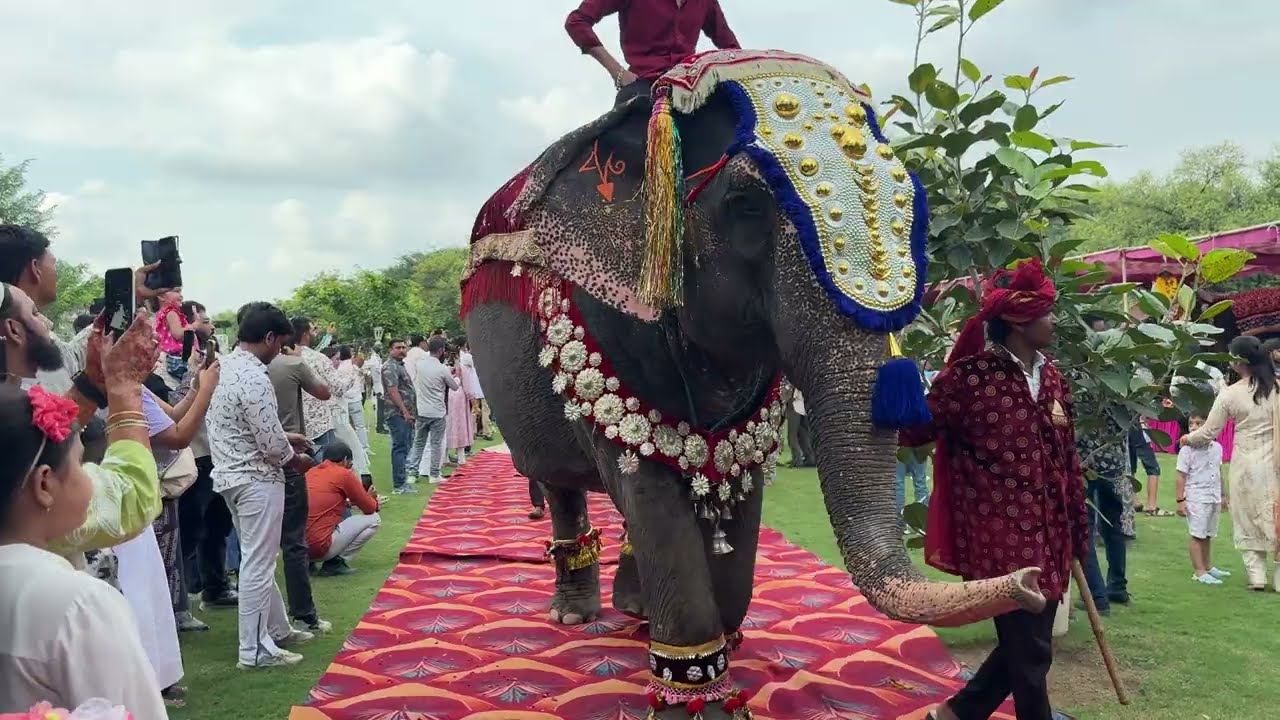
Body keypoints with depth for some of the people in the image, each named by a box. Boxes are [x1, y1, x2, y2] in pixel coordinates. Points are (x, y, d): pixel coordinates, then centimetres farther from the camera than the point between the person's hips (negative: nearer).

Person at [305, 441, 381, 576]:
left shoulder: (310, 472, 13)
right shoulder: (344, 474, -5)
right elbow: (370, 508, 3)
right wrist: (373, 499, 25)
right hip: (319, 548, -8)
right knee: (373, 520, 5)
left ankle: (307, 561, 18)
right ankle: (335, 563, 2)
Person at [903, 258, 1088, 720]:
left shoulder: (1051, 378, 9)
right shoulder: (969, 375, -13)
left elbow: (1067, 460, 14)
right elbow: (915, 429, -9)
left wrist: (1077, 530, 16)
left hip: (1046, 538, 7)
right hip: (1001, 540, -7)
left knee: (1026, 646, 16)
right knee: (1029, 651, 3)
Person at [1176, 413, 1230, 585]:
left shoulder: (1217, 447, 6)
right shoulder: (1187, 450, -11)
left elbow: (1219, 473, 17)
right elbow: (1181, 476, -10)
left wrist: (1223, 495, 20)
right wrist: (1180, 500, -13)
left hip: (1214, 497, 6)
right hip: (1196, 498, -6)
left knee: (1208, 534, 16)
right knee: (1197, 535, -3)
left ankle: (1208, 566, 30)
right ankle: (1199, 571, 1)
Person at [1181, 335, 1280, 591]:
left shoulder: (1230, 394, -7)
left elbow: (1208, 433, -1)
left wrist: (1187, 439, 18)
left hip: (1246, 463, -1)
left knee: (1249, 519, 12)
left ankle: (1256, 575, 14)